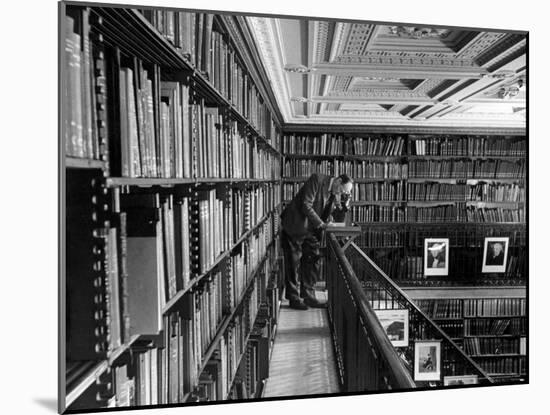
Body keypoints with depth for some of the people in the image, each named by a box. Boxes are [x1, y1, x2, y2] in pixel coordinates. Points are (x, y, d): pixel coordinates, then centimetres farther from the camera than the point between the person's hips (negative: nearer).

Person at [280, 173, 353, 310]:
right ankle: (294, 298, 12)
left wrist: (344, 204, -12)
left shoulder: (336, 194, 5)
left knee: (313, 261, 6)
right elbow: (306, 206, -22)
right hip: (295, 227, -7)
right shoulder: (317, 180, -17)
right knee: (294, 263, 1)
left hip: (312, 230, 7)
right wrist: (320, 224, -20)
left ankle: (308, 296, 18)